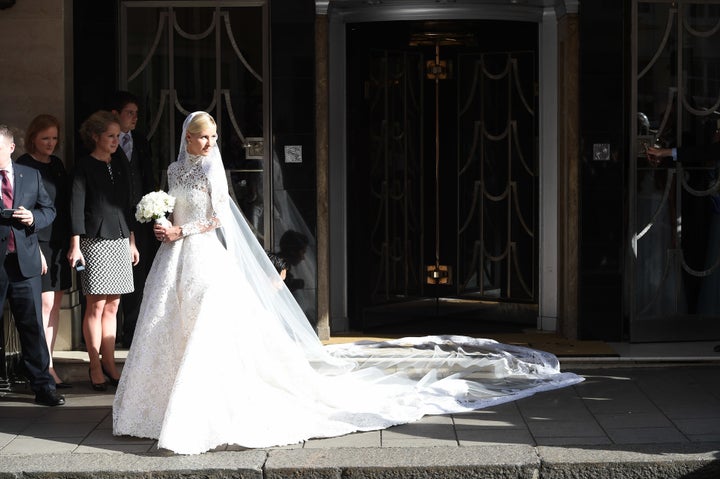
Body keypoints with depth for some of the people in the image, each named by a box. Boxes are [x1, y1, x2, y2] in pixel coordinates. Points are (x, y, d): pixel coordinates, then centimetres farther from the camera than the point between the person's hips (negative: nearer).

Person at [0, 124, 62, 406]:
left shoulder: (31, 176, 10)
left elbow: (49, 210, 12)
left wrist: (34, 218, -9)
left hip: (24, 263, 2)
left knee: (33, 326, 7)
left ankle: (43, 386, 13)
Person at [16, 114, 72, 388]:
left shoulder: (57, 165, 14)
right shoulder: (23, 166, -7)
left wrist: (69, 242, 12)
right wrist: (34, 249, -16)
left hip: (59, 242, 7)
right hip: (38, 243, -7)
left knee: (55, 305, 8)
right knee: (46, 305, -9)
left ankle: (46, 364, 14)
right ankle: (46, 369, -6)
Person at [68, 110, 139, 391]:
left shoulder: (120, 167, 14)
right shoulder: (84, 167, -3)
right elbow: (76, 207, -7)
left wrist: (132, 242, 18)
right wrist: (75, 246, -12)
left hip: (120, 242, 5)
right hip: (95, 242, -5)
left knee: (112, 307, 7)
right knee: (96, 307, -3)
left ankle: (109, 362, 13)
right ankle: (95, 366, 4)